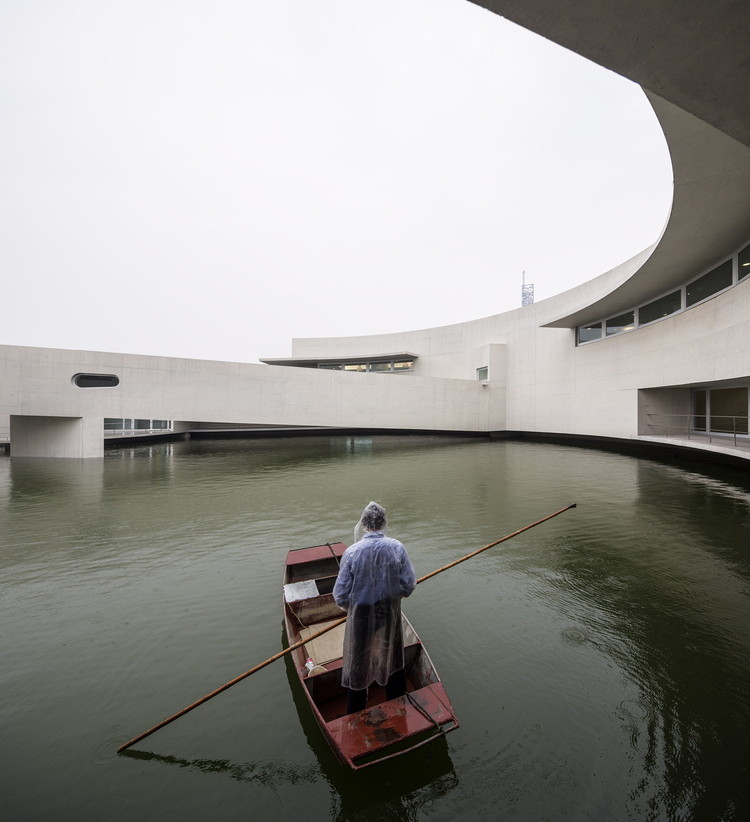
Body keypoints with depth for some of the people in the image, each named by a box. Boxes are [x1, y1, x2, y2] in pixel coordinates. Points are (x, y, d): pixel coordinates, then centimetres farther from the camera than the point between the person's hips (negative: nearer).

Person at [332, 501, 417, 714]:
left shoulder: (352, 552, -22)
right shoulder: (397, 548, -17)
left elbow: (341, 595, -16)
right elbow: (409, 585, -11)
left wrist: (350, 606, 6)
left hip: (362, 618, -2)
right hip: (390, 616, 2)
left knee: (359, 664, 21)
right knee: (393, 660, 26)